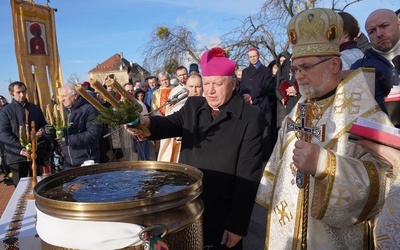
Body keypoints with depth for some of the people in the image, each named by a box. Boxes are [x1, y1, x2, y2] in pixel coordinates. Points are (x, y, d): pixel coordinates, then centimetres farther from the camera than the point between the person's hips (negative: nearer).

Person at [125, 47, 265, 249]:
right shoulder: (193, 106, 5)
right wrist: (147, 124, -32)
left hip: (224, 217, -4)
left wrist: (237, 224, -13)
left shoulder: (251, 117, -11)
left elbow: (248, 174, -13)